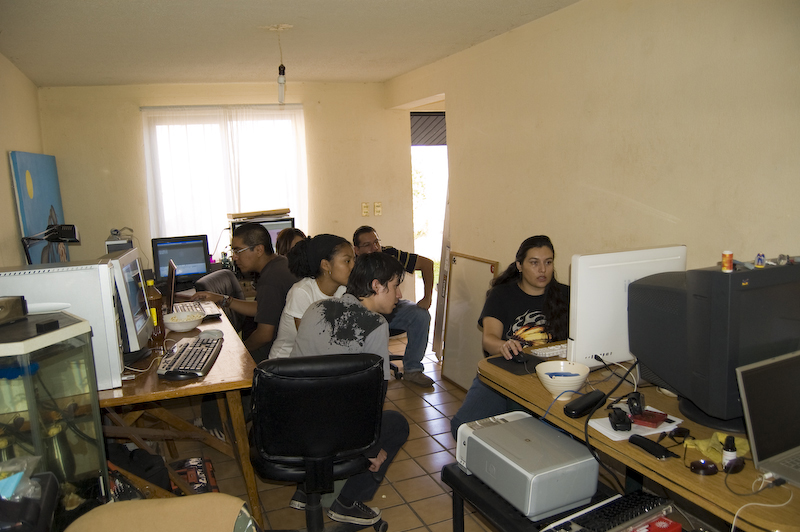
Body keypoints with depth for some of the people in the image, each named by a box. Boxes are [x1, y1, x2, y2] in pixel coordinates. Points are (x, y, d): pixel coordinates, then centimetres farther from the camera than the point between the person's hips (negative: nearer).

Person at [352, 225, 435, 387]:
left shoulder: (390, 254, -16)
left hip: (393, 308, 2)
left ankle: (412, 369, -6)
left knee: (421, 315, -23)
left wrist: (427, 297, -12)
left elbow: (426, 263, -8)